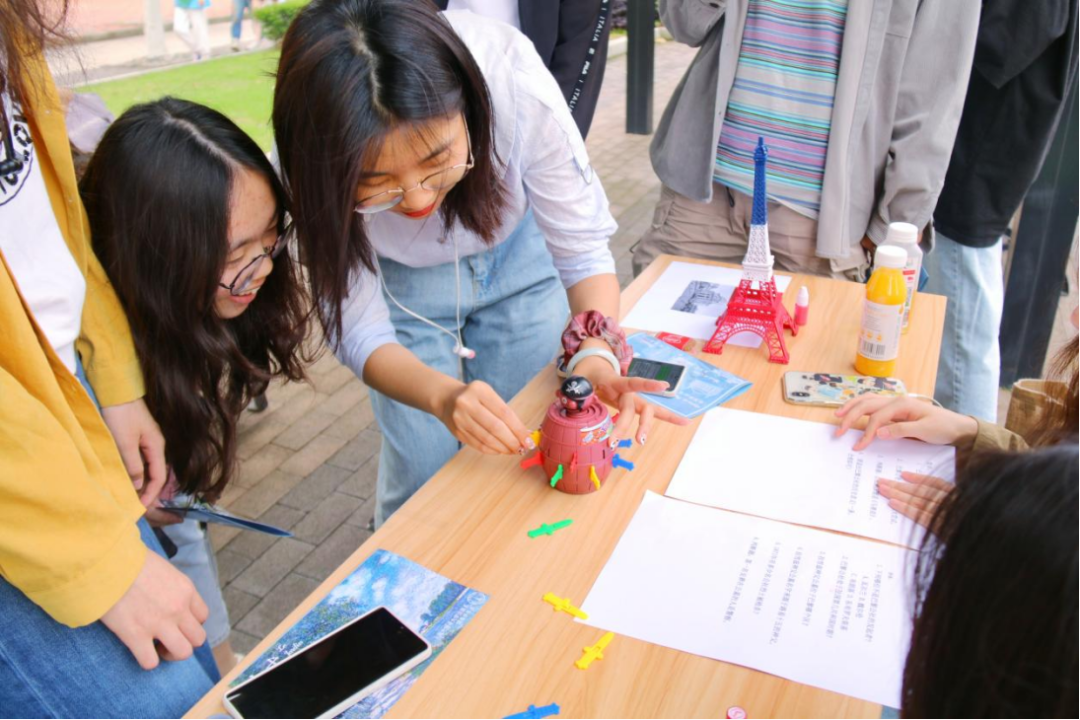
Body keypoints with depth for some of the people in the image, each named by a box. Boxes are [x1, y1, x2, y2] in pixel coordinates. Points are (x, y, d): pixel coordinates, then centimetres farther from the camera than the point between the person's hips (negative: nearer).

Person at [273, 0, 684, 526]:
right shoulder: (310, 162, -34)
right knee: (424, 474, -1)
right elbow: (359, 333, -26)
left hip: (517, 257, 1)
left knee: (519, 457, 6)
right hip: (400, 284, 0)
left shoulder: (516, 85, -36)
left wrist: (596, 354, -42)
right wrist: (444, 397, -45)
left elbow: (583, 250, -24)